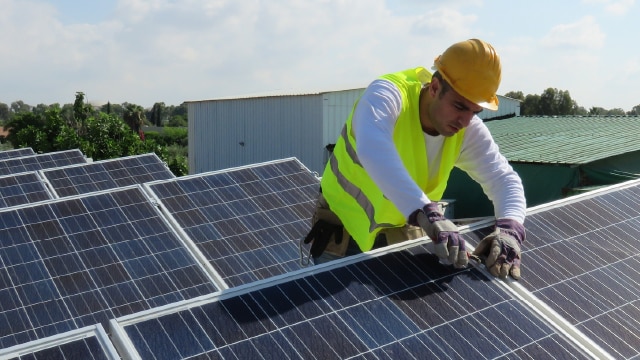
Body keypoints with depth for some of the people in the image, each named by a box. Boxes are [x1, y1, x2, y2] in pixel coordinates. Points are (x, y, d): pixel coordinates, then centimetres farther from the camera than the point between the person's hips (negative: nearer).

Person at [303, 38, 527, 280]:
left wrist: (509, 228, -37)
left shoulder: (468, 131, -13)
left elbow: (505, 178, -14)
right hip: (343, 229, -4)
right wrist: (428, 214, -60)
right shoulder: (387, 94, -29)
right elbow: (372, 148, -49)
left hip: (403, 232, 4)